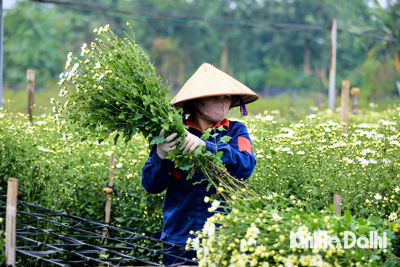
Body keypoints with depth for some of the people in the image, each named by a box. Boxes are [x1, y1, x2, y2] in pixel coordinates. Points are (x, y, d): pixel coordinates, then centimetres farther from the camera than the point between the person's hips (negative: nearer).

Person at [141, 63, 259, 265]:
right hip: (180, 239, 0)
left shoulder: (235, 131, 6)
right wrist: (160, 155, -21)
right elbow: (151, 186, -1)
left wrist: (206, 146, -27)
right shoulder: (174, 133, 3)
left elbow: (246, 166, -14)